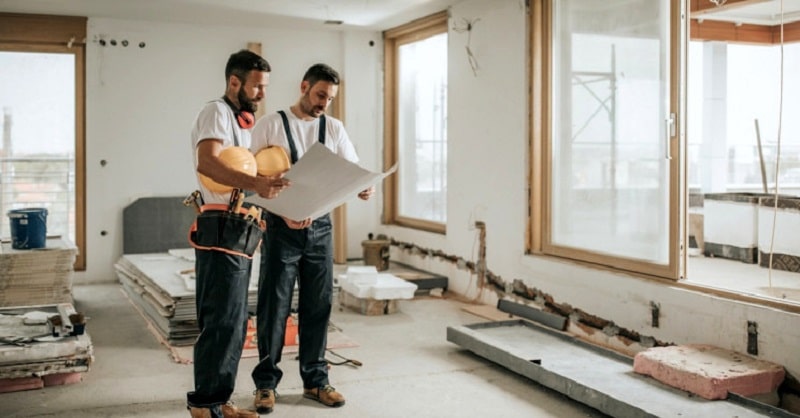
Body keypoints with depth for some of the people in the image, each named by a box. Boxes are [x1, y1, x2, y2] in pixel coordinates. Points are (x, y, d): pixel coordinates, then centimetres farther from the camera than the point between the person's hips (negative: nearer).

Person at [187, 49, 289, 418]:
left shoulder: (245, 123, 22)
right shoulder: (216, 112, -7)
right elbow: (207, 163, -25)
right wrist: (255, 184, -39)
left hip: (240, 234, 9)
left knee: (233, 322, 11)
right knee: (223, 321, -8)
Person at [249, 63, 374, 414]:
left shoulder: (334, 128, 8)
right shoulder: (271, 124, -3)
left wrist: (364, 187, -21)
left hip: (320, 226, 4)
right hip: (281, 227, -3)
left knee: (318, 306, 9)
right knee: (274, 306, 2)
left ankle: (314, 380, 23)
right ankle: (266, 382, 17)